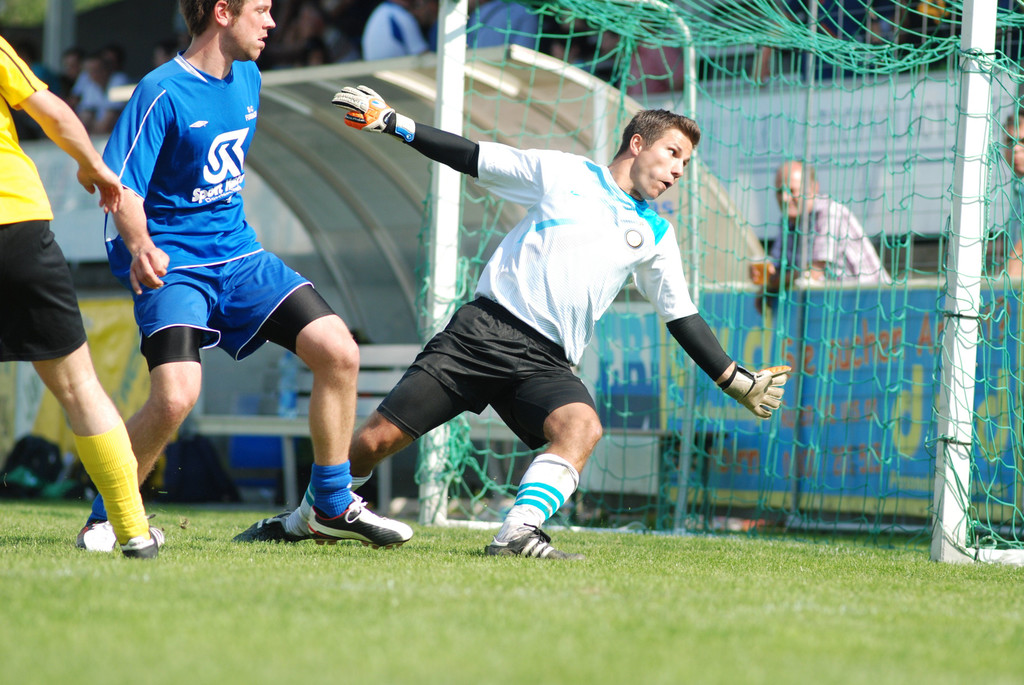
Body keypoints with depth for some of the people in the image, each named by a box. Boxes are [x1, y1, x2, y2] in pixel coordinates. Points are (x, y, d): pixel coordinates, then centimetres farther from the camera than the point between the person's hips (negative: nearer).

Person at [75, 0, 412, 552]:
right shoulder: (163, 92, -15)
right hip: (174, 266, -7)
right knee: (176, 397, -26)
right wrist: (139, 246, -35)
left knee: (339, 352, -5)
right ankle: (106, 518, -3)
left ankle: (333, 510, 10)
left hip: (238, 254, 7)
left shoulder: (247, 79, 8)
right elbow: (121, 186, -19)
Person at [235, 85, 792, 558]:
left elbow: (683, 319, 20)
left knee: (582, 426, -32)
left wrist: (739, 382, 15)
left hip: (547, 363, 3)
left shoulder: (656, 235, 15)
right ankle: (300, 522, 16)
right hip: (484, 327, -2)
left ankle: (517, 535, -40)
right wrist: (391, 122, 6)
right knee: (375, 440, -6)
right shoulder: (560, 172, 6)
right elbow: (470, 158, 9)